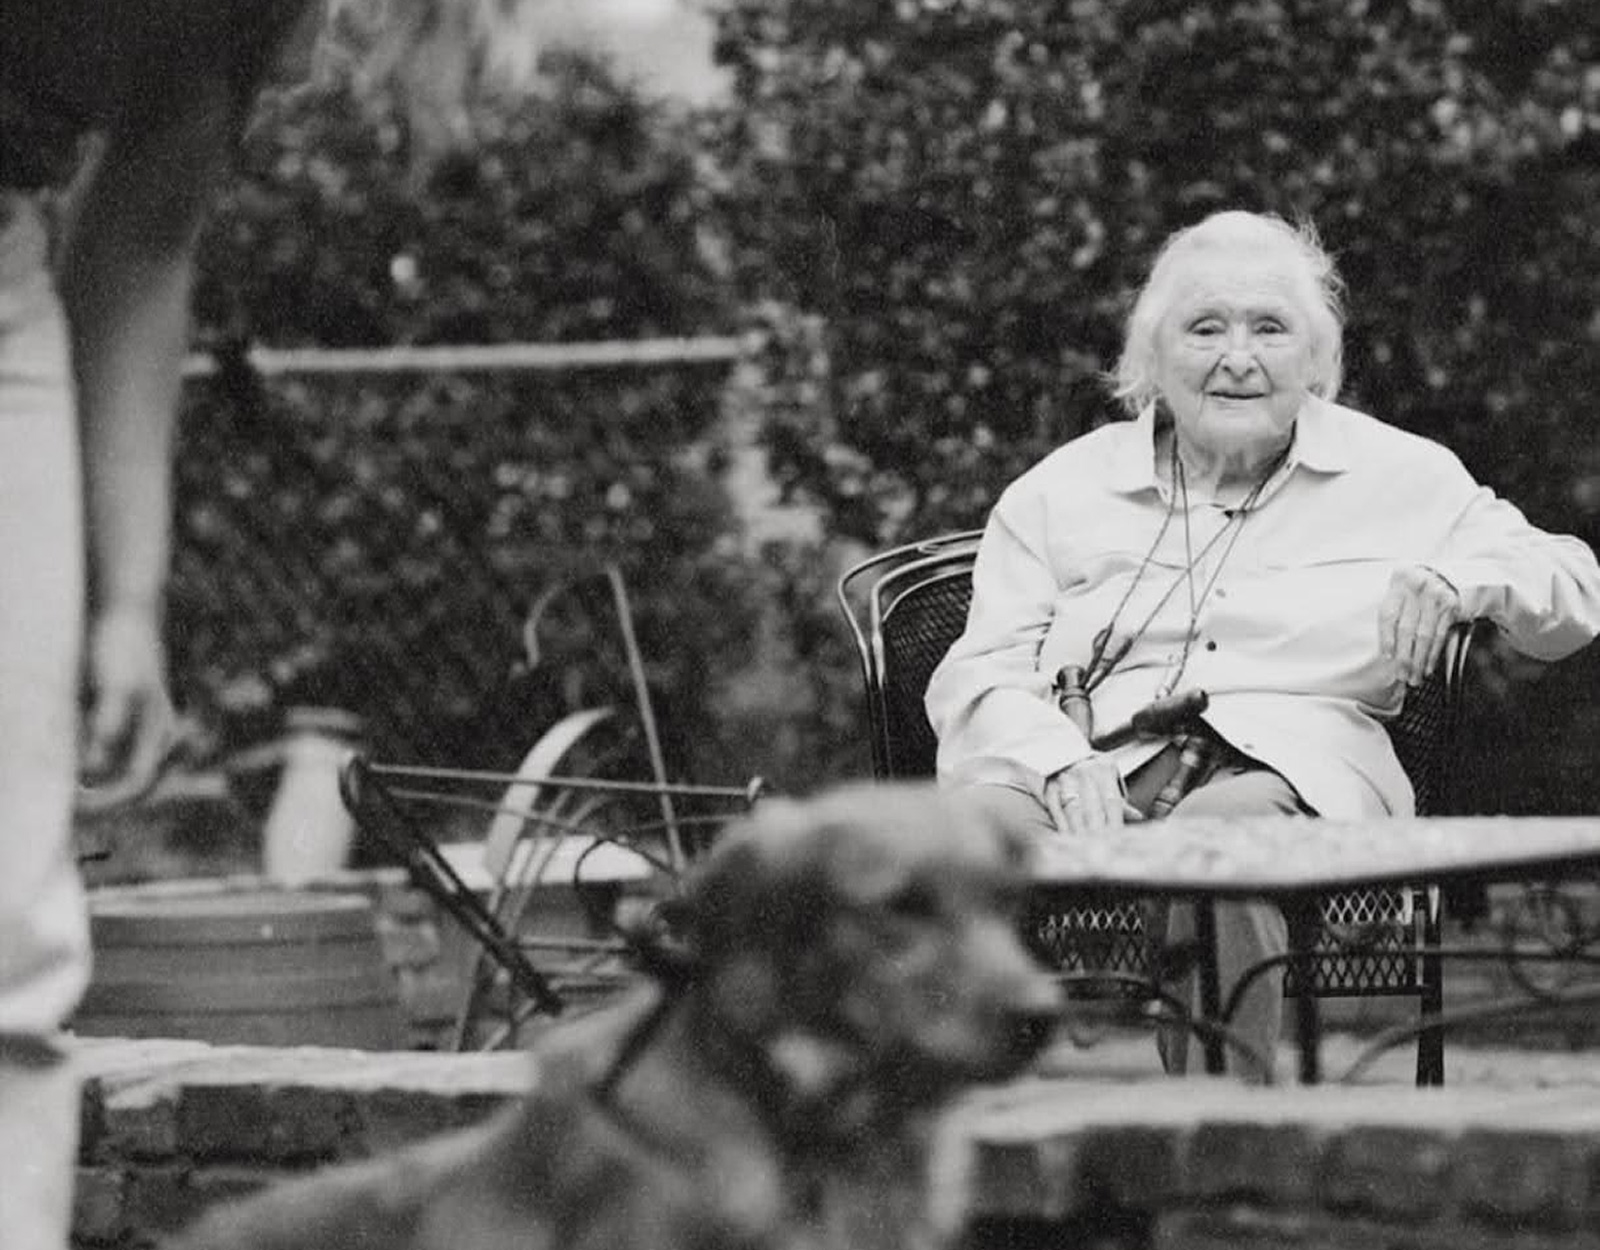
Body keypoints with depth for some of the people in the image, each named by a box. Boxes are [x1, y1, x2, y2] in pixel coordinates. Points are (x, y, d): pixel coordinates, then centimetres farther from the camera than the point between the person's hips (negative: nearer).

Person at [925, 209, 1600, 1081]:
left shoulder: (1401, 478, 19)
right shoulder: (1061, 493, 19)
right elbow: (979, 676, 9)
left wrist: (1462, 579, -4)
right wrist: (1061, 765, -14)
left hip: (1293, 769, -1)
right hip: (1095, 771, 1)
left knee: (1216, 835, -39)